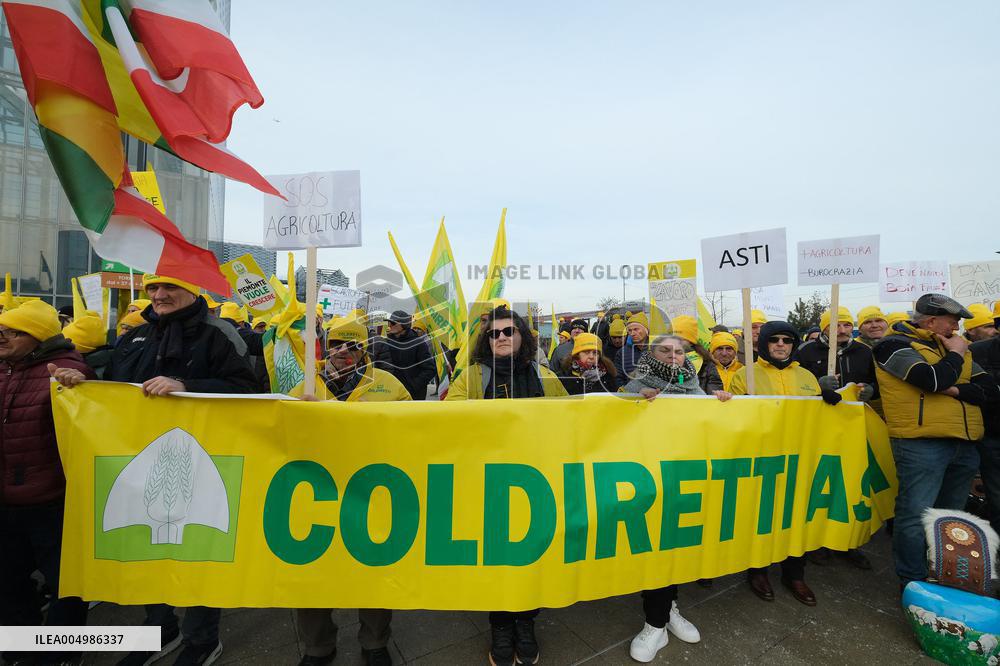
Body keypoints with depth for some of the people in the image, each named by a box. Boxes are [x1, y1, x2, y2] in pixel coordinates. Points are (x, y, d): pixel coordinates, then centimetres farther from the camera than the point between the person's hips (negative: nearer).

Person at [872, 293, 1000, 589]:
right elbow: (933, 380, -21)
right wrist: (956, 353, -4)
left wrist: (955, 390, -11)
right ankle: (913, 583, 8)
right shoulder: (895, 345, -7)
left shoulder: (952, 346, 17)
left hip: (963, 444, 8)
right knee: (915, 515, -5)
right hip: (921, 443, -8)